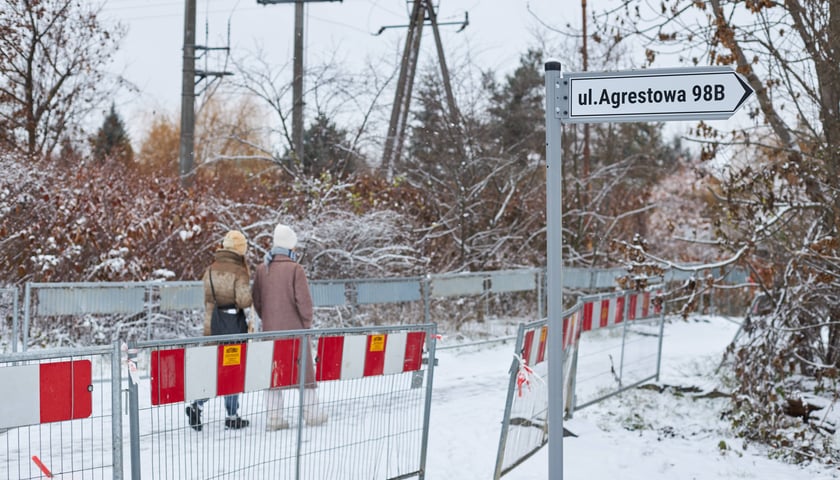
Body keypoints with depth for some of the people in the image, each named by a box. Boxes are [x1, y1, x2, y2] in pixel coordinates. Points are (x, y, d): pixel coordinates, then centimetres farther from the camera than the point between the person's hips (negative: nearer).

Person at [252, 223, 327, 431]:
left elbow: (256, 299, 10)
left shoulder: (262, 269, 3)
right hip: (294, 328, -4)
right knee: (303, 369, 8)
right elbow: (303, 299, -13)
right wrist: (307, 322, 1)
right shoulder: (294, 269, -13)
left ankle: (273, 416, 5)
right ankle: (311, 413, 15)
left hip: (270, 329, 4)